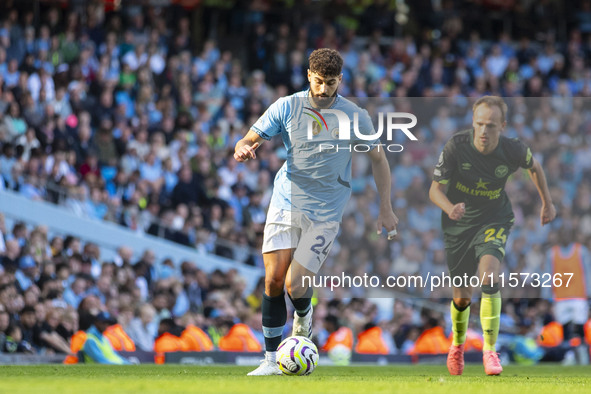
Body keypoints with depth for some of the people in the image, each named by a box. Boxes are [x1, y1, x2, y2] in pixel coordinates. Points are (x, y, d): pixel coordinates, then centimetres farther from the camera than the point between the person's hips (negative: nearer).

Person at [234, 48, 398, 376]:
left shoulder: (355, 117, -5)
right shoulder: (287, 107, -3)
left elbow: (378, 158, 7)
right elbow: (250, 139, -1)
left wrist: (386, 209, 5)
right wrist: (243, 149, -26)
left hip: (324, 214, -2)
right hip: (285, 204, 2)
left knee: (295, 287, -11)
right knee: (274, 280, -7)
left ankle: (303, 316, 26)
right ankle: (271, 361, 4)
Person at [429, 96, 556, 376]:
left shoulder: (513, 150, -18)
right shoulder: (455, 147, -21)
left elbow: (534, 166, 6)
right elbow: (436, 189, -18)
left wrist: (547, 203, 15)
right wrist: (450, 208, -40)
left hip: (494, 221, -1)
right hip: (458, 224, 1)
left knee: (489, 279, -27)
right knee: (462, 297, 8)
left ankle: (490, 350, -17)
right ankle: (458, 344, 40)